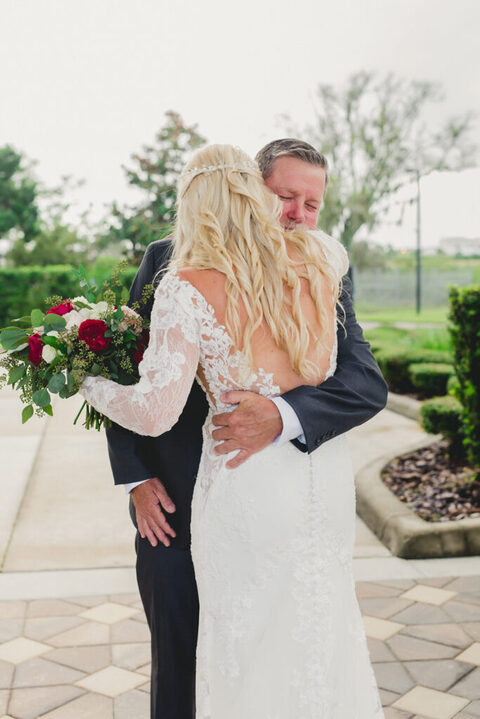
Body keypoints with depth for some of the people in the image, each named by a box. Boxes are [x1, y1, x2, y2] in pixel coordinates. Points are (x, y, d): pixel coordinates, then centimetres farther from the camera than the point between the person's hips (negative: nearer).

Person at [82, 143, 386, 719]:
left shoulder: (187, 287, -15)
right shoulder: (318, 257, -1)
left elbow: (155, 412, -19)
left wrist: (89, 384, -1)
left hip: (247, 484, -5)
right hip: (327, 473, 5)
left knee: (249, 646, 16)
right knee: (325, 631, 24)